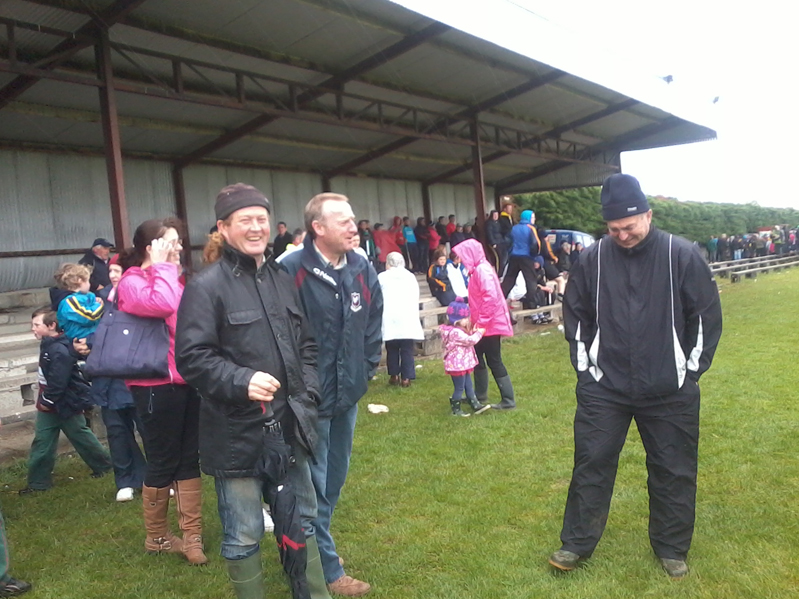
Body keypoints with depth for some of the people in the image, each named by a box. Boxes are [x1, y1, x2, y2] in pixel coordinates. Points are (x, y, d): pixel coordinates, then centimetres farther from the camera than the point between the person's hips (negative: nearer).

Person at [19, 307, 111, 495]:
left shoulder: (60, 350, -26)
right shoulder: (49, 345, 6)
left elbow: (58, 382, -26)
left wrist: (47, 400, -17)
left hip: (65, 404, -9)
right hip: (49, 405, 9)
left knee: (81, 437, 8)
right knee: (41, 443, 8)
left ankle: (104, 465, 26)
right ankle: (38, 482, 16)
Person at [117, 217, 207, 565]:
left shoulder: (173, 279, 16)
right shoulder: (132, 282, -9)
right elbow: (163, 304, -30)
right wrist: (161, 266, -18)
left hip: (186, 380, 8)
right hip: (157, 385, -7)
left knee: (189, 458, 10)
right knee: (163, 462, 5)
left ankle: (192, 535, 21)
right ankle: (156, 537, 24)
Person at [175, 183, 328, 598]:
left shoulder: (281, 279, 10)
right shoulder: (206, 286, -11)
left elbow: (306, 343, 17)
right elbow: (191, 358, -15)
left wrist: (308, 391, 5)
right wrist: (241, 381, -28)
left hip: (289, 425, 7)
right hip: (237, 432, -6)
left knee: (301, 520, 21)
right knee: (243, 535, 8)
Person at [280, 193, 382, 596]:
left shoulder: (362, 271, 2)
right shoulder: (291, 271, -19)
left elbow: (373, 326, 12)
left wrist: (364, 373, 8)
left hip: (347, 395, 7)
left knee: (335, 479, 20)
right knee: (315, 485, 5)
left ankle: (313, 548, 41)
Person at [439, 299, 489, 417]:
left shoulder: (458, 330, 9)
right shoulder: (455, 332, -25)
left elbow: (467, 340, 21)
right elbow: (470, 340, -24)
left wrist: (472, 332, 5)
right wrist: (479, 332, -10)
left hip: (463, 364, 10)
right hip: (457, 365, -10)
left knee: (469, 386, 15)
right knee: (459, 388, 1)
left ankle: (476, 406, 21)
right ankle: (455, 409, 12)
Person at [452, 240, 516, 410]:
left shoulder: (482, 270, -19)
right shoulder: (477, 270, 12)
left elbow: (491, 297, -28)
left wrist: (482, 321, -24)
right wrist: (475, 320, 14)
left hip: (489, 324, -10)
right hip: (482, 324, 10)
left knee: (494, 362, -4)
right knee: (478, 358, 17)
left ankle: (508, 400, 3)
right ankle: (480, 395, 30)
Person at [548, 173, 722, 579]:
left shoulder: (682, 255, -8)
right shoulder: (593, 259, -3)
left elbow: (706, 315, 0)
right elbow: (575, 313, 9)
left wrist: (691, 369, 0)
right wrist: (584, 364, 5)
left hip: (669, 391, 0)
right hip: (603, 387, 1)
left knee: (674, 470, 11)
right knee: (591, 463, 6)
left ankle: (671, 549, 32)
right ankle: (577, 544, 22)